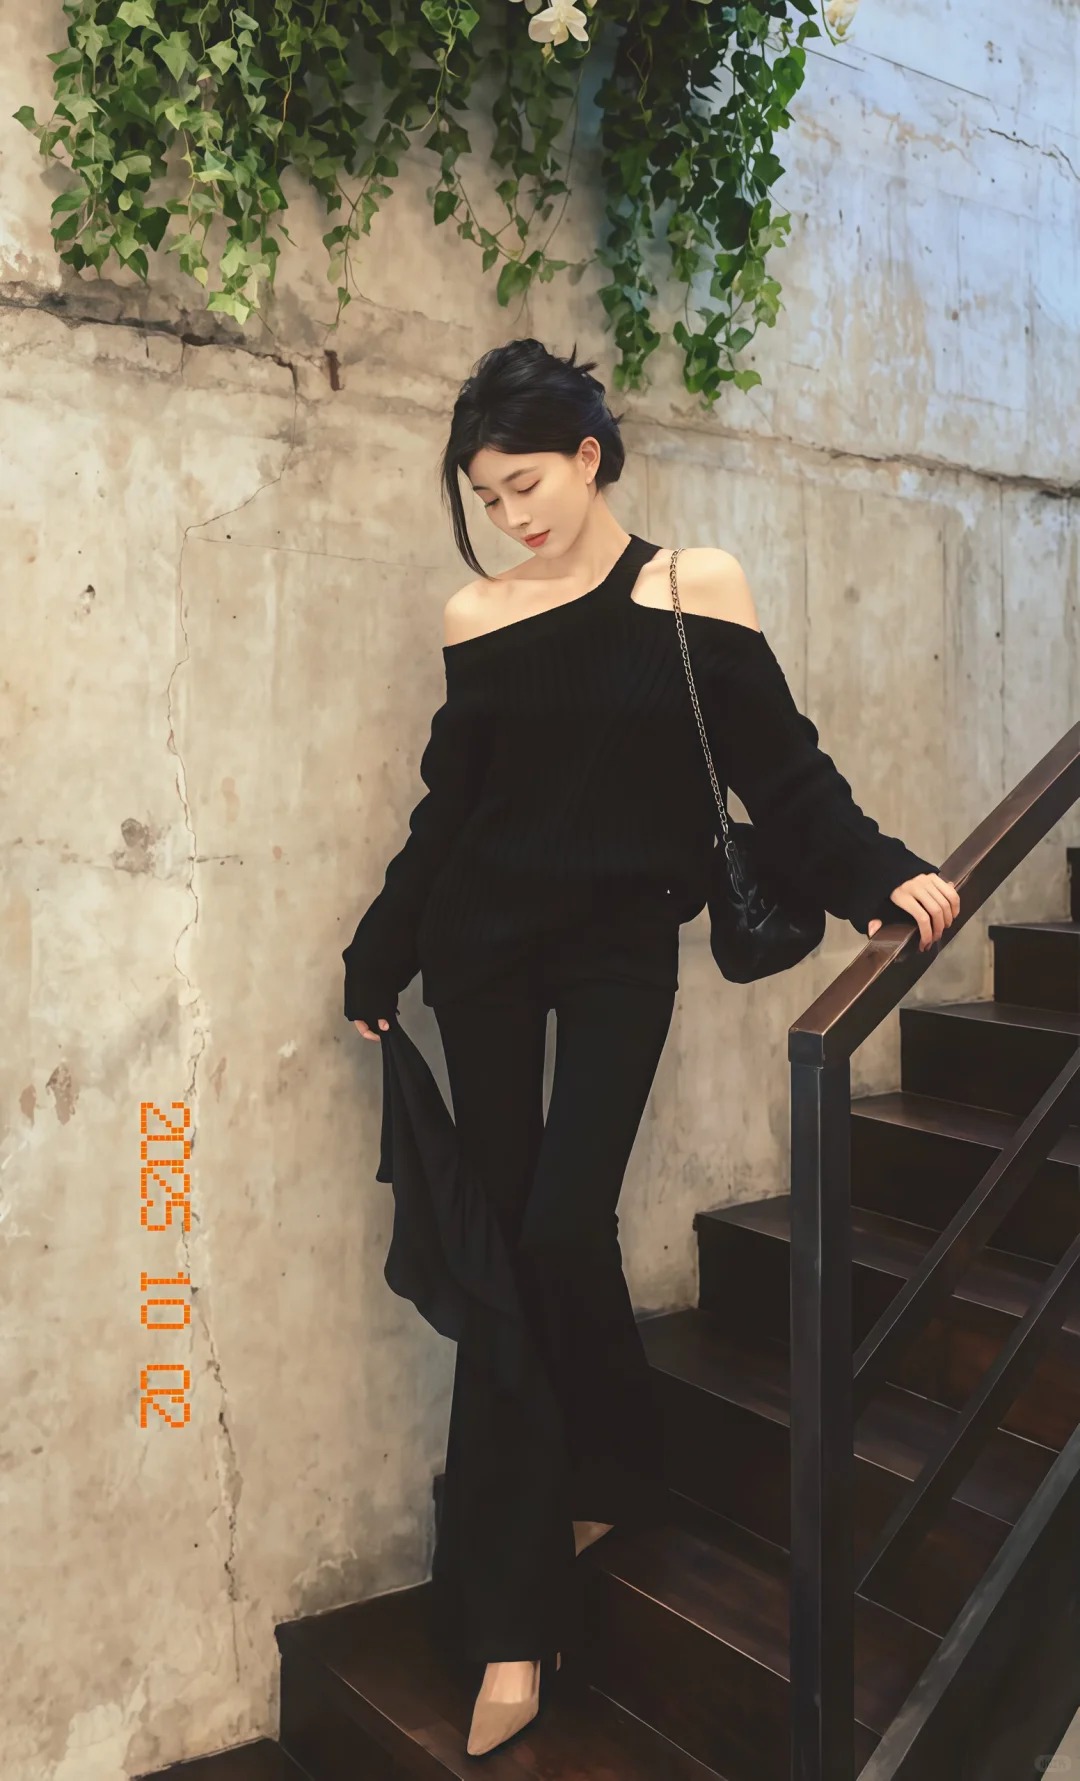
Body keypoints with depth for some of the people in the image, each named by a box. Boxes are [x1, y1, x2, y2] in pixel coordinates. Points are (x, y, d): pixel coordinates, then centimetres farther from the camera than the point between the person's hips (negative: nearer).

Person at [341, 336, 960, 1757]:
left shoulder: (695, 586, 1)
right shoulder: (476, 614, 7)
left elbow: (777, 764, -3)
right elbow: (446, 807, 12)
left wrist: (882, 877, -18)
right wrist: (379, 961, 16)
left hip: (621, 946, -2)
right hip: (484, 945, 3)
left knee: (563, 1227, -13)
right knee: (503, 1239, 2)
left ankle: (613, 1475, 22)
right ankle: (514, 1628, 13)